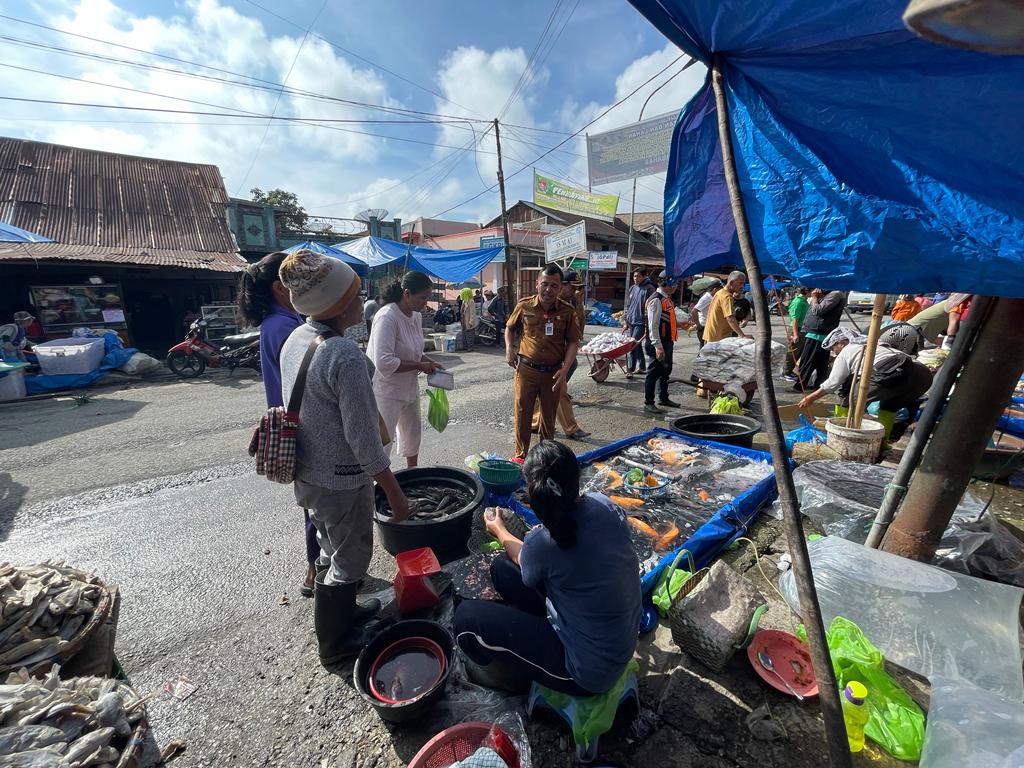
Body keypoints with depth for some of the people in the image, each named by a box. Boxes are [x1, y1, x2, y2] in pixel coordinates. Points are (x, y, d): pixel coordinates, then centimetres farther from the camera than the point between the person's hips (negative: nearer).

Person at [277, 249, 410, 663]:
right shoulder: (347, 356, -28)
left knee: (334, 548, 28)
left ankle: (344, 611, 52)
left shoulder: (295, 339, -1)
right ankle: (335, 643, 38)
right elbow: (364, 439, -26)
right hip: (341, 479, -8)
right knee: (350, 558, 15)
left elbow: (298, 406, 9)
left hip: (306, 471, 9)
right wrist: (395, 493, -17)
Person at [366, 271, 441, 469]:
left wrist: (429, 362, -1)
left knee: (412, 435, 24)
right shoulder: (387, 317, -24)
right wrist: (420, 366, -23)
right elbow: (384, 363, -31)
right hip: (386, 391, -9)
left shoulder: (416, 316, 3)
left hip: (409, 388, 9)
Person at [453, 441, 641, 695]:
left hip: (589, 672, -6)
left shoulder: (543, 542, -30)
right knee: (501, 566, 7)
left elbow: (523, 561, -2)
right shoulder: (605, 505, -14)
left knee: (467, 617, -6)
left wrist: (499, 530, 16)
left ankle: (514, 675, 19)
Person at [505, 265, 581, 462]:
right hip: (526, 370, 0)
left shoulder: (567, 312, -3)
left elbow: (573, 342, 0)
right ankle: (520, 454, 23)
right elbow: (510, 328, 14)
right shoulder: (524, 306, -2)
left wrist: (565, 370, -11)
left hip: (553, 372, 1)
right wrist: (509, 348, -2)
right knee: (522, 413, 6)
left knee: (549, 415, 14)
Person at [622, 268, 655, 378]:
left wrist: (647, 323, -15)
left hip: (641, 322, -7)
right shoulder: (632, 288, 13)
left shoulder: (649, 289, -6)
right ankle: (642, 367, 25)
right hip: (631, 322, 7)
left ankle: (630, 369, -9)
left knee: (633, 345, -12)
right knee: (637, 345, 13)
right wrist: (625, 321, 13)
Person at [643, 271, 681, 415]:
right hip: (659, 344, -10)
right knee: (654, 373, -3)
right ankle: (648, 404, 6)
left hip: (668, 342, 10)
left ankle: (663, 398, 36)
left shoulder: (667, 298, 13)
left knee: (666, 371, 20)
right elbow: (653, 326, -23)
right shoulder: (656, 300, -18)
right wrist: (658, 346, -26)